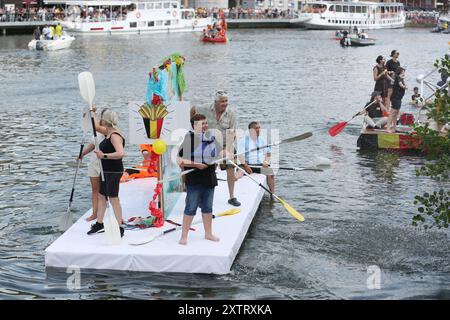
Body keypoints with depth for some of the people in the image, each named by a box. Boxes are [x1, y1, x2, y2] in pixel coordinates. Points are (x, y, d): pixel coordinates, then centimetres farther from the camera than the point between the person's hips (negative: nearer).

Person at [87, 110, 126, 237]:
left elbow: (121, 153, -33)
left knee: (113, 198, -6)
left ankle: (119, 228, 1)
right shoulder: (108, 133, 10)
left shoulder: (115, 136, -20)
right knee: (101, 195, 18)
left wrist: (104, 155, -28)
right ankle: (99, 224, 32)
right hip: (106, 171, 10)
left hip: (114, 172, -10)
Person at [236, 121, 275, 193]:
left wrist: (266, 161, -6)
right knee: (238, 173, -30)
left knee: (270, 174, -24)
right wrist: (245, 166, -19)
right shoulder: (243, 140, 1)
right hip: (247, 164, -2)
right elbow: (240, 154, -6)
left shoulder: (262, 140, 13)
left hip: (261, 165, 2)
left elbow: (267, 152, 14)